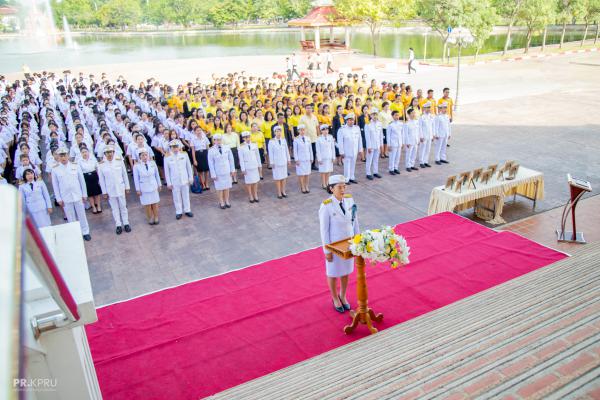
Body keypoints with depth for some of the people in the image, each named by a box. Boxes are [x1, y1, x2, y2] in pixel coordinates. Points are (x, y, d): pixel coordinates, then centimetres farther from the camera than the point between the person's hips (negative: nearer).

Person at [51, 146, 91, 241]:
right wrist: (59, 199, 0)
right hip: (65, 198, 0)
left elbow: (82, 181, 3)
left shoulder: (75, 166, -2)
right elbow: (55, 185, 1)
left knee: (81, 215, 9)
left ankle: (85, 232, 22)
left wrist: (84, 194, 3)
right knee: (71, 217, 8)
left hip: (78, 196, 1)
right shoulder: (55, 169, -4)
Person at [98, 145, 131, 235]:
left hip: (120, 188, 0)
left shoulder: (119, 161, -6)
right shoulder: (101, 164, -7)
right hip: (110, 190, 0)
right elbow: (101, 179, -2)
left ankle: (126, 223, 22)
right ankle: (118, 225, 18)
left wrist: (127, 187, 3)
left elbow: (124, 175, 1)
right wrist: (104, 192, -1)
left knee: (123, 206, 10)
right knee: (114, 208, 9)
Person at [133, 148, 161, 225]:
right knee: (147, 204, 8)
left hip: (153, 186, 2)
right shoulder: (136, 166, -13)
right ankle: (150, 218, 25)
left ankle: (156, 218, 25)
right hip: (144, 188, -2)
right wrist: (138, 189, -4)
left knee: (155, 203, 9)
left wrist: (159, 185, 9)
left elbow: (157, 175, 3)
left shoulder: (152, 163, -7)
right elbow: (136, 179, -6)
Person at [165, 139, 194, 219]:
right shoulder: (167, 158, -7)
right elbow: (166, 171, -3)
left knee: (186, 196, 13)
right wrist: (169, 183, -3)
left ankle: (187, 210, 27)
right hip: (174, 182, -1)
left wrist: (191, 178, 5)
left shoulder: (184, 155, -3)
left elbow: (189, 167, 4)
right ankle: (179, 212, 21)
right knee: (177, 198, 7)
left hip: (185, 180, 2)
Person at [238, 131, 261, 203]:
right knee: (248, 182, 5)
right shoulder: (241, 147, -7)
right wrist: (243, 169, -8)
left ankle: (255, 195, 22)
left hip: (255, 166, 3)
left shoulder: (254, 145, 1)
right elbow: (241, 159, -6)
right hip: (247, 167, -3)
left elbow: (258, 156, 8)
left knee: (255, 181, 8)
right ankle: (250, 196, 18)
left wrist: (260, 165, 10)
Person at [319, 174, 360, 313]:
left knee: (346, 270, 22)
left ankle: (342, 296, 47)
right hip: (334, 244, -5)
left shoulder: (349, 199, -11)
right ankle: (335, 298, 43)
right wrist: (327, 251, -13)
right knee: (333, 272, 18)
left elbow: (354, 220, 1)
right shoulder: (326, 206, -26)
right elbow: (324, 230, -18)